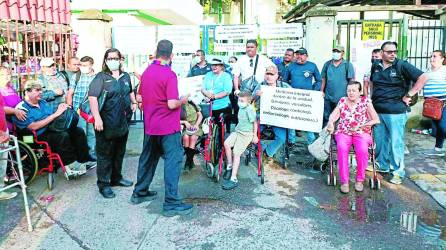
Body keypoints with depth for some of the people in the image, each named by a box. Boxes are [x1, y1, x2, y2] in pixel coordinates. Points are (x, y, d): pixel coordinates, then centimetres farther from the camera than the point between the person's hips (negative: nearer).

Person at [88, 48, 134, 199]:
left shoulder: (125, 77, 11)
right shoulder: (101, 77, -8)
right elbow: (92, 97, -17)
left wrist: (134, 102, 12)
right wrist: (97, 118, -25)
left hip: (122, 123, 6)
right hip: (106, 124, -6)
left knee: (119, 152, 18)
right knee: (105, 154, 2)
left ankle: (116, 178, 35)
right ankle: (104, 184, 13)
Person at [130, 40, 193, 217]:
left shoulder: (146, 72, 6)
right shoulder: (169, 74, -17)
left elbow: (140, 98, 14)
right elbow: (172, 104, -23)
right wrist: (183, 100, -4)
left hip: (150, 126, 8)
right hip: (168, 126, -8)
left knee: (147, 158, 19)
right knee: (173, 161, -3)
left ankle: (139, 193, 32)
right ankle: (171, 203, -2)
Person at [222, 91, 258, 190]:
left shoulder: (249, 109, -15)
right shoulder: (241, 108, 10)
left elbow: (255, 122, -12)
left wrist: (255, 136, -10)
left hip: (246, 134, -7)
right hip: (238, 131, 7)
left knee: (236, 153, -13)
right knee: (226, 143, -16)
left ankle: (234, 179, -9)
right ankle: (229, 166, 1)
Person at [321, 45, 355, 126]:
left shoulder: (347, 65, -1)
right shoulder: (327, 64, 9)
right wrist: (322, 92, 6)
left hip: (342, 98, -3)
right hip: (328, 97, 3)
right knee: (326, 118, 11)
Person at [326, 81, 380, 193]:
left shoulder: (365, 101, 5)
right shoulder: (342, 101, 12)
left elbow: (376, 120, 2)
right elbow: (333, 115, 2)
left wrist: (360, 126, -9)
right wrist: (330, 123, -22)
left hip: (361, 133, -1)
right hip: (343, 132, 1)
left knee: (362, 150, -33)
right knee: (342, 148, -32)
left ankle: (360, 180, -13)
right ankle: (344, 181, -24)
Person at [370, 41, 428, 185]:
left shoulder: (402, 65, -5)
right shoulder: (376, 66, 10)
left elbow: (423, 77, -9)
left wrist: (409, 95, -10)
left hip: (395, 111, -5)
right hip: (377, 110, 5)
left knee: (396, 142, -2)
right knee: (379, 140, 13)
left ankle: (398, 172, 9)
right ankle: (382, 166, 29)